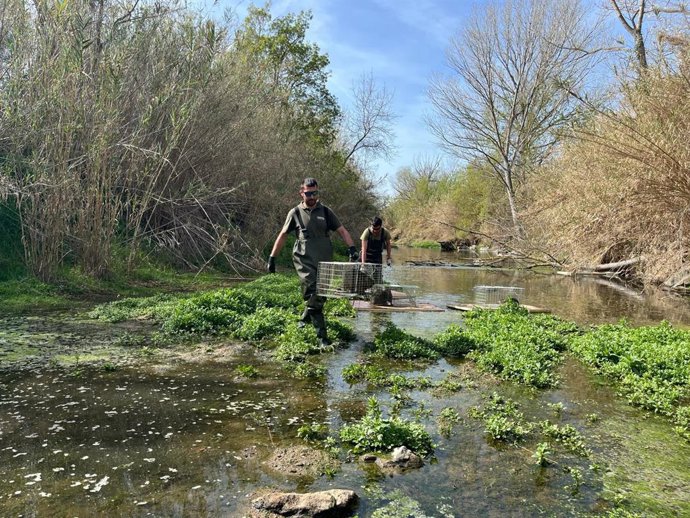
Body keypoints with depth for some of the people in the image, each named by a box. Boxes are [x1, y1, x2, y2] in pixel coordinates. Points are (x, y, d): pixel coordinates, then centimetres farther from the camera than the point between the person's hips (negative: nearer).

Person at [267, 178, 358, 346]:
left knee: (321, 295, 11)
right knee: (313, 296, -12)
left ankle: (305, 319, 38)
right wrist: (272, 257, 5)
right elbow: (282, 235, 9)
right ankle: (322, 335, -7)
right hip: (305, 262, -3)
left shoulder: (325, 211, 9)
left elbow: (342, 231, 7)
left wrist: (352, 247, -9)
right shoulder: (295, 213, 4)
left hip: (324, 261, 3)